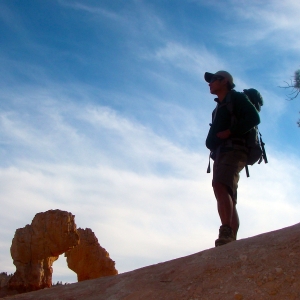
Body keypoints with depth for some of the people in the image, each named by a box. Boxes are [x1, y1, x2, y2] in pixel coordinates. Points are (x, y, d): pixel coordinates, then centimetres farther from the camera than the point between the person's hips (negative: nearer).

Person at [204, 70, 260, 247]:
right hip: (220, 154, 9)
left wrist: (230, 132, -15)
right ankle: (232, 241, -1)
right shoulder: (219, 108, 32)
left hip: (233, 150, -9)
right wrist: (212, 141, 4)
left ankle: (226, 232, -42)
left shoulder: (236, 98, 7)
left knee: (220, 186, -30)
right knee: (228, 201, 2)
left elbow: (254, 118, -8)